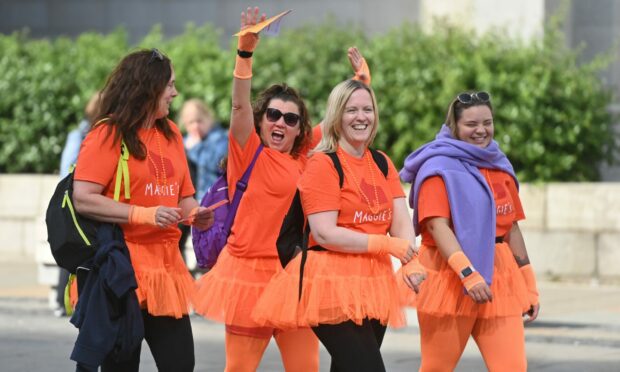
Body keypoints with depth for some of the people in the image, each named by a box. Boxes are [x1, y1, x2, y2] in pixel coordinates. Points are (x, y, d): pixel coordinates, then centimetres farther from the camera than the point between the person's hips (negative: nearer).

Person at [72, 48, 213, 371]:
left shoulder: (170, 133, 13)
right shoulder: (108, 134, -7)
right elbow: (83, 199, -16)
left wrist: (195, 215, -1)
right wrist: (144, 215, -21)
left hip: (166, 266, 6)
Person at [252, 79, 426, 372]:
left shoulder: (383, 164, 13)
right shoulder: (322, 163, -8)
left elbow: (401, 221, 2)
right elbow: (324, 233, -16)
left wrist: (412, 262, -18)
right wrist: (387, 245, -17)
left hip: (373, 286, 7)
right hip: (332, 283, -7)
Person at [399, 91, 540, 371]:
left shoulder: (500, 167, 15)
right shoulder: (439, 167, -4)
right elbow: (437, 225, -16)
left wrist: (529, 286, 19)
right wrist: (468, 274, -28)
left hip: (498, 276, 5)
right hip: (449, 278, -5)